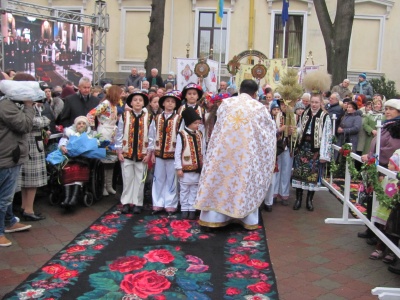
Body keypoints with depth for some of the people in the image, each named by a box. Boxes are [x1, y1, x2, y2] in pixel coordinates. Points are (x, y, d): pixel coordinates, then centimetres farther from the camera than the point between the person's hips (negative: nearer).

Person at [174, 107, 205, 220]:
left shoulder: (200, 135, 6)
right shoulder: (181, 135, -9)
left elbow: (203, 151, 11)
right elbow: (177, 153, -8)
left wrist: (204, 166, 9)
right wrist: (178, 168, -10)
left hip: (198, 168, 4)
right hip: (186, 168, -4)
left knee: (194, 190, 11)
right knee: (184, 190, 7)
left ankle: (192, 209, 19)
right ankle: (184, 209, 17)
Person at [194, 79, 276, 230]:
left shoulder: (226, 103, 6)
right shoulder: (259, 107, 2)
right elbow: (271, 128, 14)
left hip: (224, 149, 1)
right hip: (246, 151, -1)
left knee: (220, 179, 7)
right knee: (246, 181, 9)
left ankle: (214, 217, 9)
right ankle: (249, 219, 16)